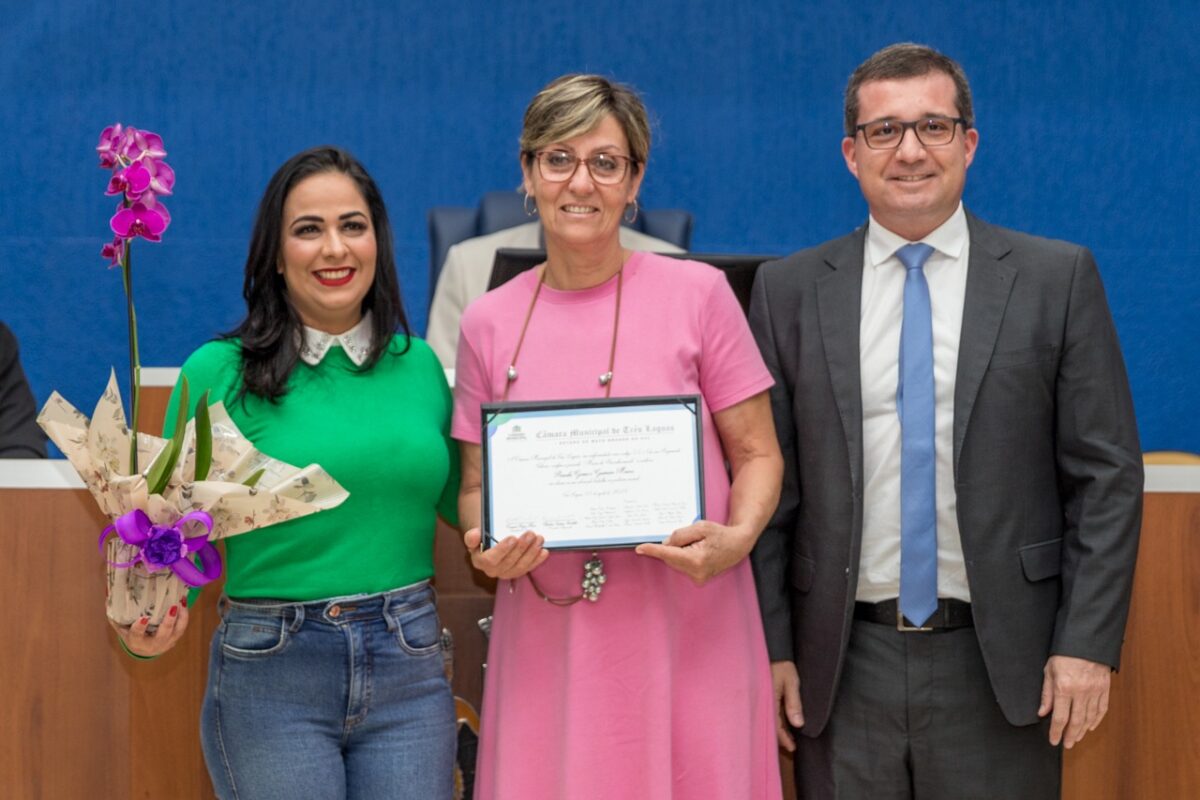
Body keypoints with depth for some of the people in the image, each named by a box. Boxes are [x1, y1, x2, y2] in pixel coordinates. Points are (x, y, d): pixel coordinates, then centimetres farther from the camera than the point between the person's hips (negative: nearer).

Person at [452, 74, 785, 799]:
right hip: (548, 636, 2)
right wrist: (485, 546, -8)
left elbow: (757, 454, 3)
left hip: (685, 630, -2)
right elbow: (477, 485, 14)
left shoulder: (698, 294, 0)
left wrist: (737, 536, -16)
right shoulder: (489, 323, 6)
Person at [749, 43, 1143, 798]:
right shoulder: (790, 291, 6)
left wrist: (1089, 643, -7)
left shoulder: (1057, 278, 2)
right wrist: (770, 646, 0)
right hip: (843, 667, 1)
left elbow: (1107, 474, 0)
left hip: (1000, 663, -1)